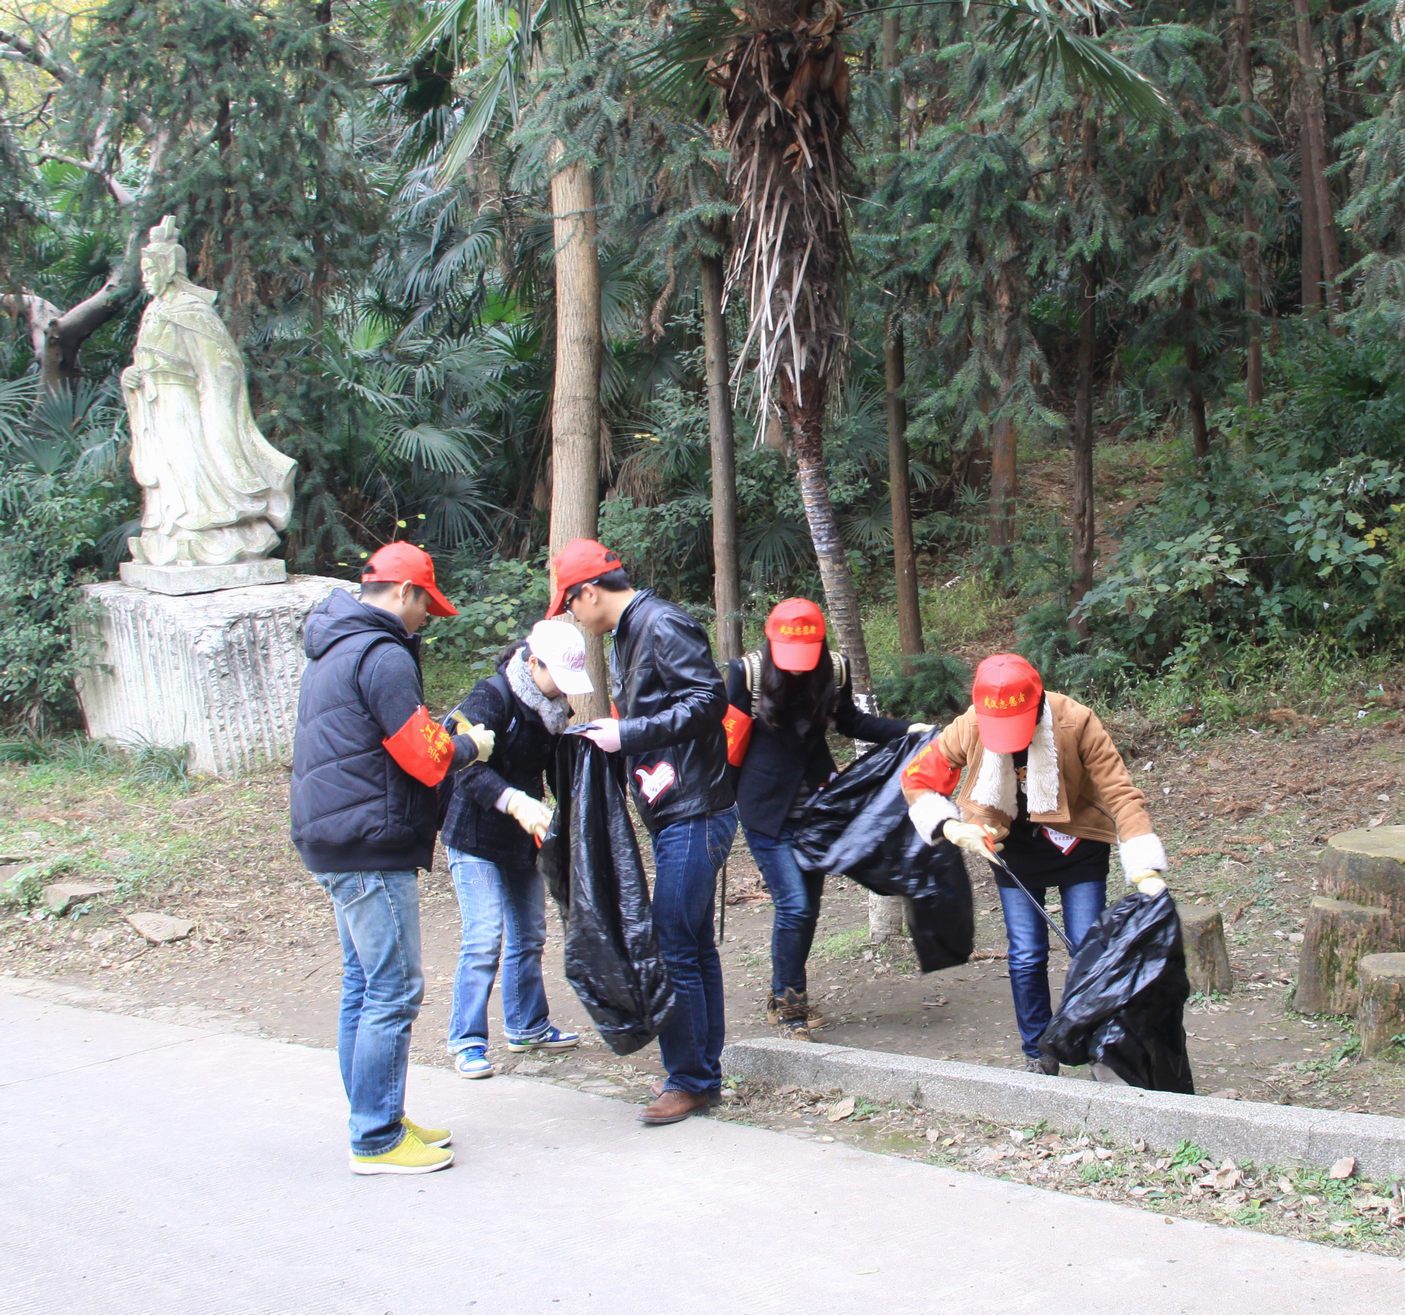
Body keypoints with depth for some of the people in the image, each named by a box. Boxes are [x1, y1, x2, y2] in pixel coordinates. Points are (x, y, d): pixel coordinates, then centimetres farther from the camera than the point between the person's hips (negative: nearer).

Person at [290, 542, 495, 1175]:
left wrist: (442, 737, 12)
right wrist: (470, 744, 2)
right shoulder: (382, 655, -15)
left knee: (363, 986, 16)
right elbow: (426, 758, -17)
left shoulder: (332, 651, 18)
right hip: (372, 846, -11)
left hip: (332, 841, 11)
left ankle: (375, 1120, 24)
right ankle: (377, 1140, -1)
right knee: (393, 992, -6)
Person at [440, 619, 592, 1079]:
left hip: (524, 837, 8)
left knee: (529, 936, 14)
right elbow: (470, 769, -28)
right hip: (476, 837, -8)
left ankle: (527, 1026, 28)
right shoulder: (491, 698, -18)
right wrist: (515, 802, -40)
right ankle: (466, 1041, -4)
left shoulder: (553, 706, 6)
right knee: (483, 939, -11)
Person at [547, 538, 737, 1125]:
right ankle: (703, 1071, 22)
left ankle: (690, 1080, 1)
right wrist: (612, 733, 5)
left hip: (693, 813, -10)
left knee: (673, 946, -8)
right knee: (693, 944, 14)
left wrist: (628, 733, -20)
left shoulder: (662, 625, -13)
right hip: (674, 814, 10)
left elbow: (710, 700, -21)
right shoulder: (627, 638, 17)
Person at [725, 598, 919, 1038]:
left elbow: (849, 721, 13)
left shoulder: (835, 671, -5)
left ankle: (783, 998, 28)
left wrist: (907, 731, 4)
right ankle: (790, 1002, 5)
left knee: (807, 906, 11)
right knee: (793, 904, -12)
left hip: (815, 805, 4)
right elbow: (730, 737, -5)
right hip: (766, 809, -4)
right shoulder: (748, 672, -15)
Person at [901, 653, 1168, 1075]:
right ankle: (1038, 1058, 14)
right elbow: (917, 778, -7)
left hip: (1077, 844, -2)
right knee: (1026, 958, -1)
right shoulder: (969, 728, -22)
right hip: (1014, 847, 2)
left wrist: (1146, 872, -37)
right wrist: (951, 827, -22)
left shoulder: (1076, 722, -28)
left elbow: (1119, 792, -28)